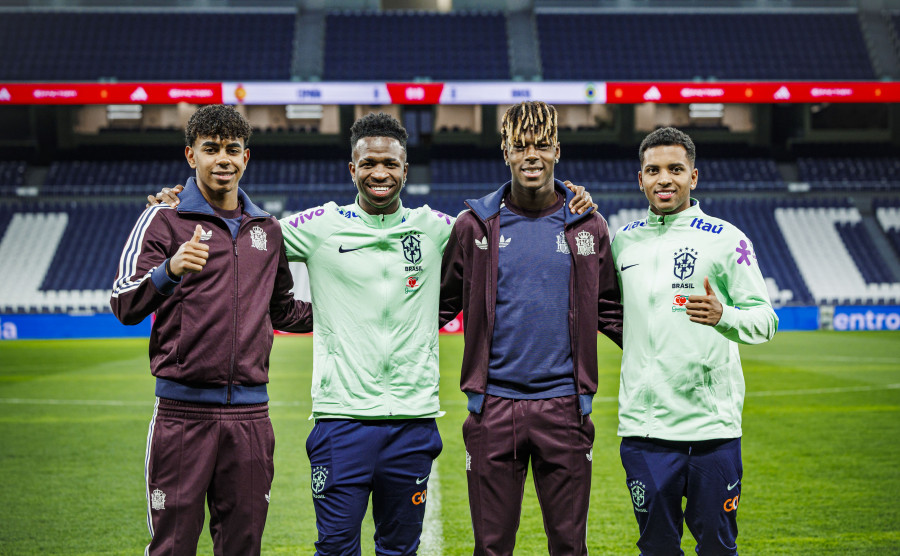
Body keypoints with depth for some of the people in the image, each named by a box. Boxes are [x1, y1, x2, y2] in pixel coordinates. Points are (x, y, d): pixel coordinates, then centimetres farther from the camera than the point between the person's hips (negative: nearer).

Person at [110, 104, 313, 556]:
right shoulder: (164, 219, 2)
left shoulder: (267, 230, 15)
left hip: (249, 412, 4)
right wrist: (169, 271, -25)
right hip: (183, 412, -4)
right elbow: (124, 306, -8)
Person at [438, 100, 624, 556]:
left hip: (564, 403, 0)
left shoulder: (588, 227, 5)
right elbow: (441, 306, 11)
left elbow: (610, 312, 13)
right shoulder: (475, 225, 4)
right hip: (493, 405, 0)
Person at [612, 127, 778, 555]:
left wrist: (724, 316, -24)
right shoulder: (623, 241, 10)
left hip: (712, 424, -2)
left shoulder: (725, 239, 0)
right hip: (644, 425, 2)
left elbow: (765, 320, -1)